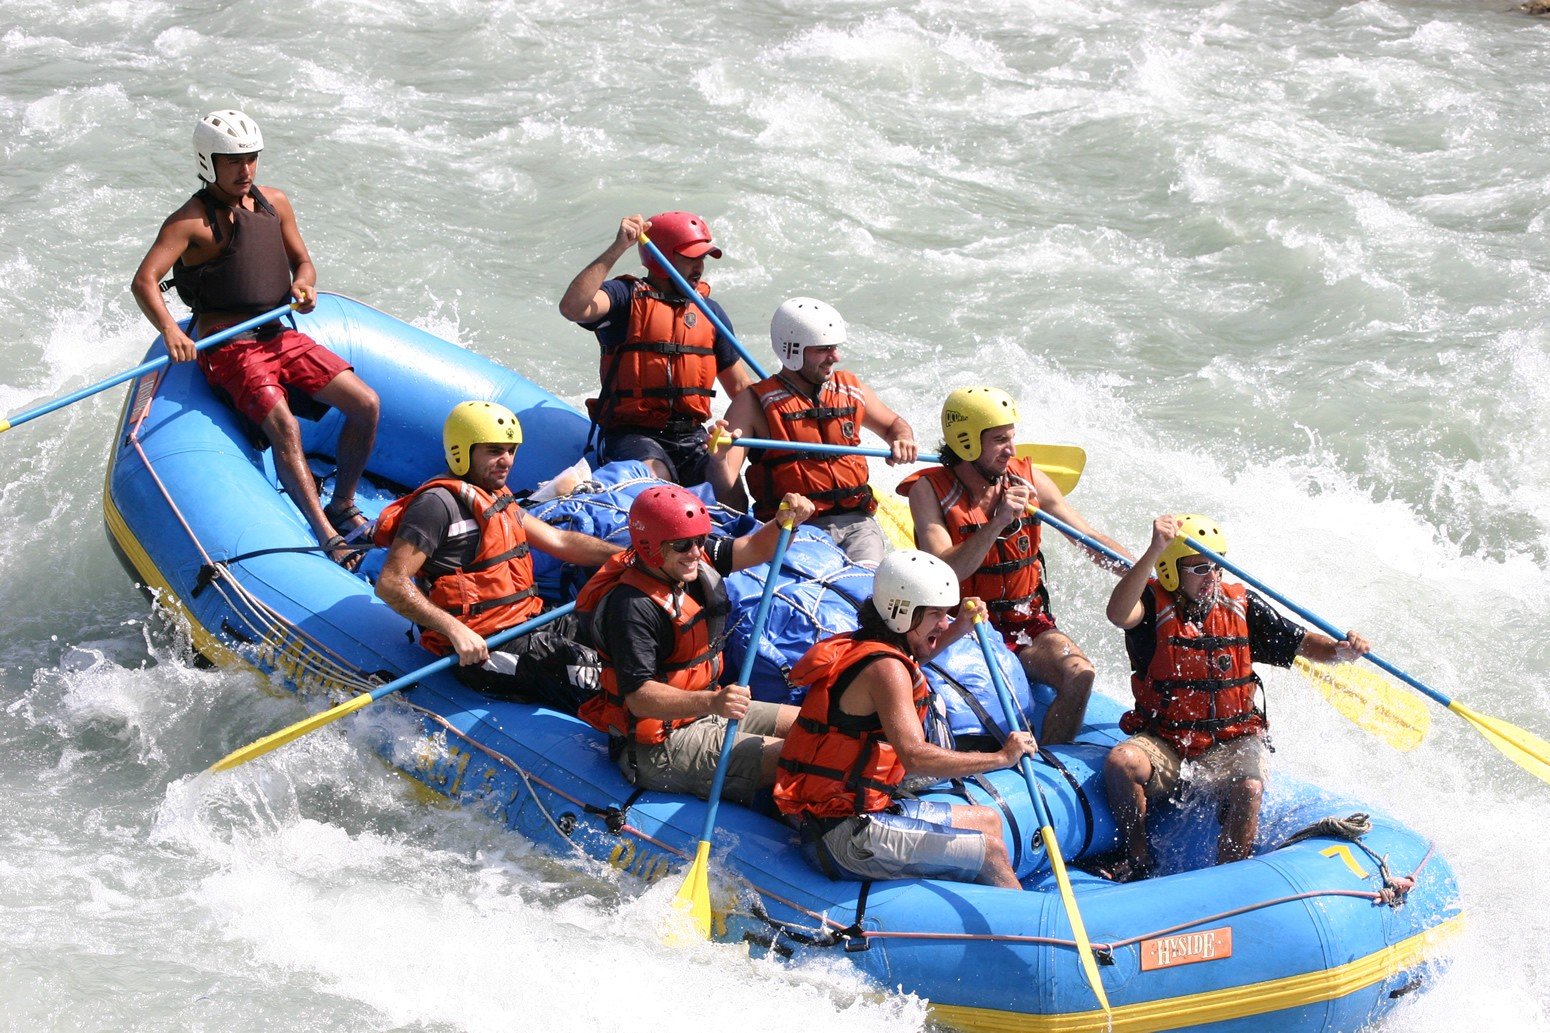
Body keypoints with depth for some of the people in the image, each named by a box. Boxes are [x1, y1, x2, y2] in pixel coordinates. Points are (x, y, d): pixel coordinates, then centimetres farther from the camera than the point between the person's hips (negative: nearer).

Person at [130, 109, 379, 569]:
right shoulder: (191, 221, -10)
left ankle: (342, 507, 11)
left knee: (366, 403, -7)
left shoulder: (275, 203, 10)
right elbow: (144, 281, -21)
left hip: (283, 337, 6)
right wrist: (170, 331, -38)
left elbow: (302, 261, 21)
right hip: (230, 349, -6)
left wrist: (303, 283, -4)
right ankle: (329, 540, -31)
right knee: (284, 428, -29)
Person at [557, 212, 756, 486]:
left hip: (691, 437, 5)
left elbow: (740, 387, 22)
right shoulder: (626, 296, -2)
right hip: (632, 433, -5)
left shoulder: (709, 311, 17)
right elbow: (573, 307, -25)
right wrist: (617, 249, -26)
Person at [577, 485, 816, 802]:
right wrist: (712, 702, -42)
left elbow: (757, 549, 2)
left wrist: (787, 522, -21)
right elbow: (639, 697, -30)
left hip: (703, 712, 10)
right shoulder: (632, 607, -27)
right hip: (660, 747, -10)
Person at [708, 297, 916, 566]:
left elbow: (894, 424, 33)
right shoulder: (754, 403, 2)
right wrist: (718, 458, -29)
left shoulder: (851, 390, 15)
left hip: (854, 521, 3)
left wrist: (903, 442, 10)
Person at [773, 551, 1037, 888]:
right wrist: (1001, 757, -23)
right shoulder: (885, 667, -18)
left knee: (988, 821, 17)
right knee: (991, 849, -10)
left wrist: (956, 632, 26)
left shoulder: (857, 647, 12)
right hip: (846, 838, -11)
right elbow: (915, 756, -31)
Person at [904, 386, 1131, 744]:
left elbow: (1091, 540, 9)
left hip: (1029, 625, 3)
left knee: (1079, 674, -24)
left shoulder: (1027, 479, 4)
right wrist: (998, 522, -27)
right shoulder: (929, 490, -7)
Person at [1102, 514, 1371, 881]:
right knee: (1121, 762, -31)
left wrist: (1339, 649, -20)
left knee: (1248, 788, -31)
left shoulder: (1241, 607, 3)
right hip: (1164, 742, -1)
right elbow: (1118, 614, -32)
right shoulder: (1153, 606, -7)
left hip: (1232, 743, 1)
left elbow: (1303, 644, 4)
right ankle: (1137, 860, -11)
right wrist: (1154, 552, -43)